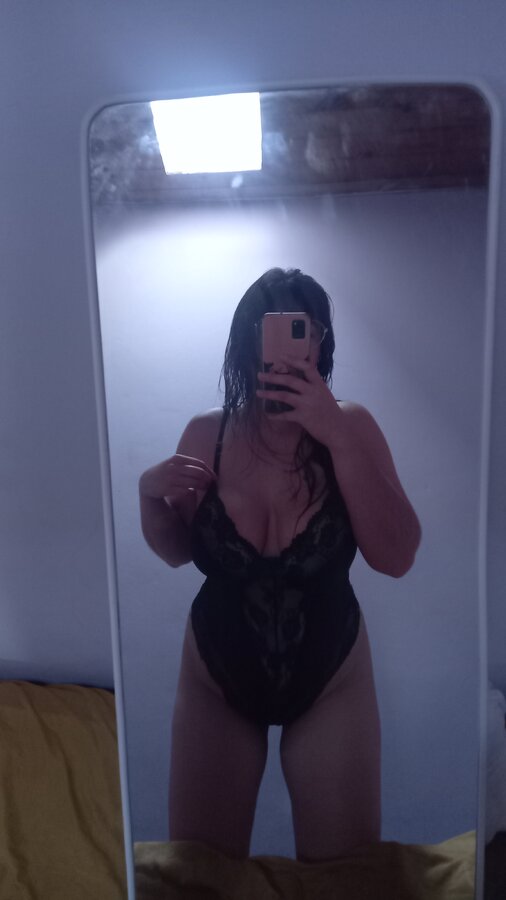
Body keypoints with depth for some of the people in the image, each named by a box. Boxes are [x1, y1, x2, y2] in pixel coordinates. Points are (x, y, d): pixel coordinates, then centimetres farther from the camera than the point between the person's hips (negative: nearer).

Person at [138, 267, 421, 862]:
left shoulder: (350, 425, -15)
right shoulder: (206, 434, -10)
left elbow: (396, 559, -23)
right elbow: (177, 552, 4)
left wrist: (338, 438, -30)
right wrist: (149, 494, -17)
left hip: (331, 680, -1)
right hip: (214, 680, 2)